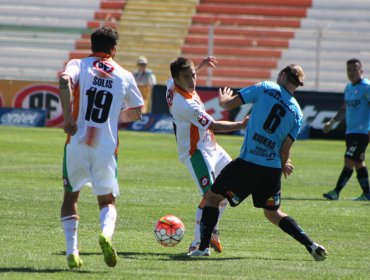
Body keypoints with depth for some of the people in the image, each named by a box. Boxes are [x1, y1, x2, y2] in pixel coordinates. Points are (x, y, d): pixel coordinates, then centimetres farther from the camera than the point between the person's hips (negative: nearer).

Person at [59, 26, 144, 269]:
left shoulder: (79, 65, 3)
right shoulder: (125, 76, 8)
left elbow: (64, 80, -19)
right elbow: (136, 112, 17)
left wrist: (68, 117, -17)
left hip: (77, 143, 0)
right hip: (107, 147, 0)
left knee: (71, 196, 16)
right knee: (108, 200, 12)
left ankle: (72, 252, 5)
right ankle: (107, 233, -20)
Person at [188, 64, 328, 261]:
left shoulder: (265, 88, -1)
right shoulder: (297, 114, 8)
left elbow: (228, 104, 0)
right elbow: (285, 150, 7)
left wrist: (223, 99, 24)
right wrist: (283, 165, 28)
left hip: (248, 162, -4)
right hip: (272, 168, 4)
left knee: (212, 196, 11)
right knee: (273, 213, 20)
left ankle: (204, 246, 1)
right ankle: (311, 245, 7)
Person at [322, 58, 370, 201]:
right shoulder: (348, 87, 16)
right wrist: (332, 122, 22)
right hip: (350, 131, 8)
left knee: (349, 161, -11)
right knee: (358, 163, 10)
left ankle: (336, 192, -13)